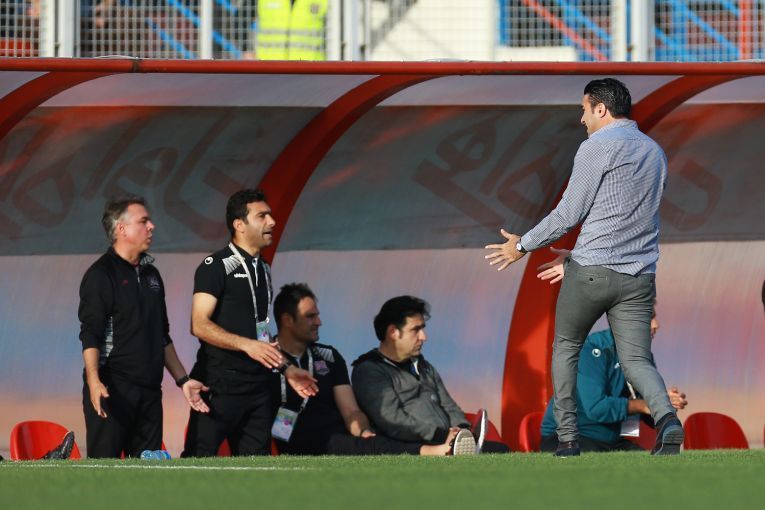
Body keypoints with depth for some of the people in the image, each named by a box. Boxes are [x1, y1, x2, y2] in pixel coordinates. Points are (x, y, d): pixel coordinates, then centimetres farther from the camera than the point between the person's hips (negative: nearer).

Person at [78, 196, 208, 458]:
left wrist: (182, 380, 20)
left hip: (149, 391, 7)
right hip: (112, 390, -7)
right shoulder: (101, 274, -6)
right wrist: (93, 381, -28)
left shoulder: (151, 274, 18)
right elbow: (90, 334, -14)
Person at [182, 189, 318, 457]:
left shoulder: (262, 269, 17)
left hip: (257, 385, 8)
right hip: (220, 386, -8)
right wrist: (247, 344, -26)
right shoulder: (216, 266, -8)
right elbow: (199, 325, -17)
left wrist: (286, 368, 18)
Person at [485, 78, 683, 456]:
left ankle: (568, 437, 12)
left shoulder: (597, 147, -7)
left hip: (592, 270, -5)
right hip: (639, 275, 5)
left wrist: (523, 245, 6)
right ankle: (666, 417, -29)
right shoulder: (654, 152, 16)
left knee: (566, 348, 15)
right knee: (636, 359, 1)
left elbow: (568, 215, -8)